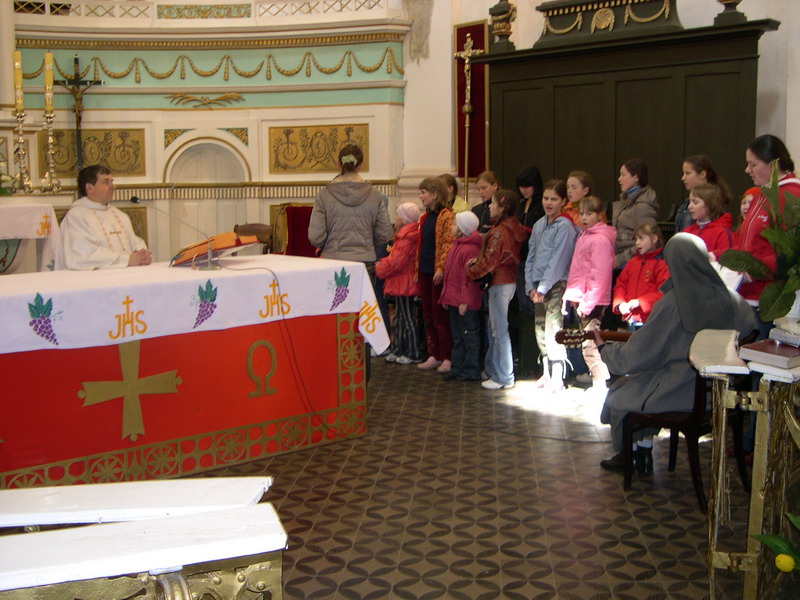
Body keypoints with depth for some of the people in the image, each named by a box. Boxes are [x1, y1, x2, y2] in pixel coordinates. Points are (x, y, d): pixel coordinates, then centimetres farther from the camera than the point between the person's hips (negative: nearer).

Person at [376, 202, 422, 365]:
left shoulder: (406, 239, -21)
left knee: (408, 318, -3)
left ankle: (413, 354, 4)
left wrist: (379, 268, -11)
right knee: (399, 317, 15)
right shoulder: (405, 235, 12)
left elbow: (395, 262, -25)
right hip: (401, 283, 10)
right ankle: (397, 349, 23)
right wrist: (382, 264, 6)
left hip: (404, 283, -10)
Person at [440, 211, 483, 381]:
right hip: (454, 301, 10)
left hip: (466, 304, -10)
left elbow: (469, 278, -21)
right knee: (457, 337, 16)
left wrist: (465, 301, -22)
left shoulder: (470, 249, -18)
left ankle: (471, 371, 6)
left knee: (469, 336, -1)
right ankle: (457, 368, 24)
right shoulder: (455, 246, 14)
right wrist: (446, 297, 17)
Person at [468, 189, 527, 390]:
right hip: (509, 280, 10)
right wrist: (478, 261, 4)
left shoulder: (499, 231, -18)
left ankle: (504, 378, 3)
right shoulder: (514, 229, 11)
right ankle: (493, 370, 26)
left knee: (499, 330, -3)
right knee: (493, 329, 18)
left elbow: (490, 261, -17)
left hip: (500, 283, -10)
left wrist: (472, 271, -3)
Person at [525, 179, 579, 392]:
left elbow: (558, 260, -14)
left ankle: (557, 377, -3)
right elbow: (531, 257, 13)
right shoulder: (539, 225, 13)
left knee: (554, 330, -10)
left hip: (556, 284, -7)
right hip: (538, 286, 7)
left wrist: (543, 287, -15)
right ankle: (546, 373, 23)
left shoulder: (565, 226, -9)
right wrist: (530, 285, 3)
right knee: (540, 329, 11)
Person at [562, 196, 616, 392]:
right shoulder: (583, 236, 16)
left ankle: (600, 384, -3)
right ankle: (597, 380, 21)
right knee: (588, 343, 13)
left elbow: (600, 275, -19)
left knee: (589, 344, -9)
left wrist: (587, 302, -20)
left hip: (593, 301, -9)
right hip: (581, 300, 9)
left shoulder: (601, 239, -13)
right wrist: (572, 295, 14)